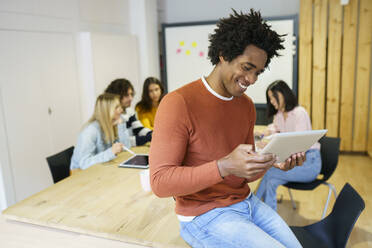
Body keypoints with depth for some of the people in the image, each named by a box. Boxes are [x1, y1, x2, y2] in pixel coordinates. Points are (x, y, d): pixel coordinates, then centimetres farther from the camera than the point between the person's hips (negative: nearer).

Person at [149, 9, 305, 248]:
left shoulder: (247, 106, 5)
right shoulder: (178, 103, -18)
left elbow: (247, 173, 11)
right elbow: (160, 182, -22)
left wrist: (272, 162, -11)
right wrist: (224, 167, -33)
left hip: (245, 201, 7)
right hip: (203, 213, -6)